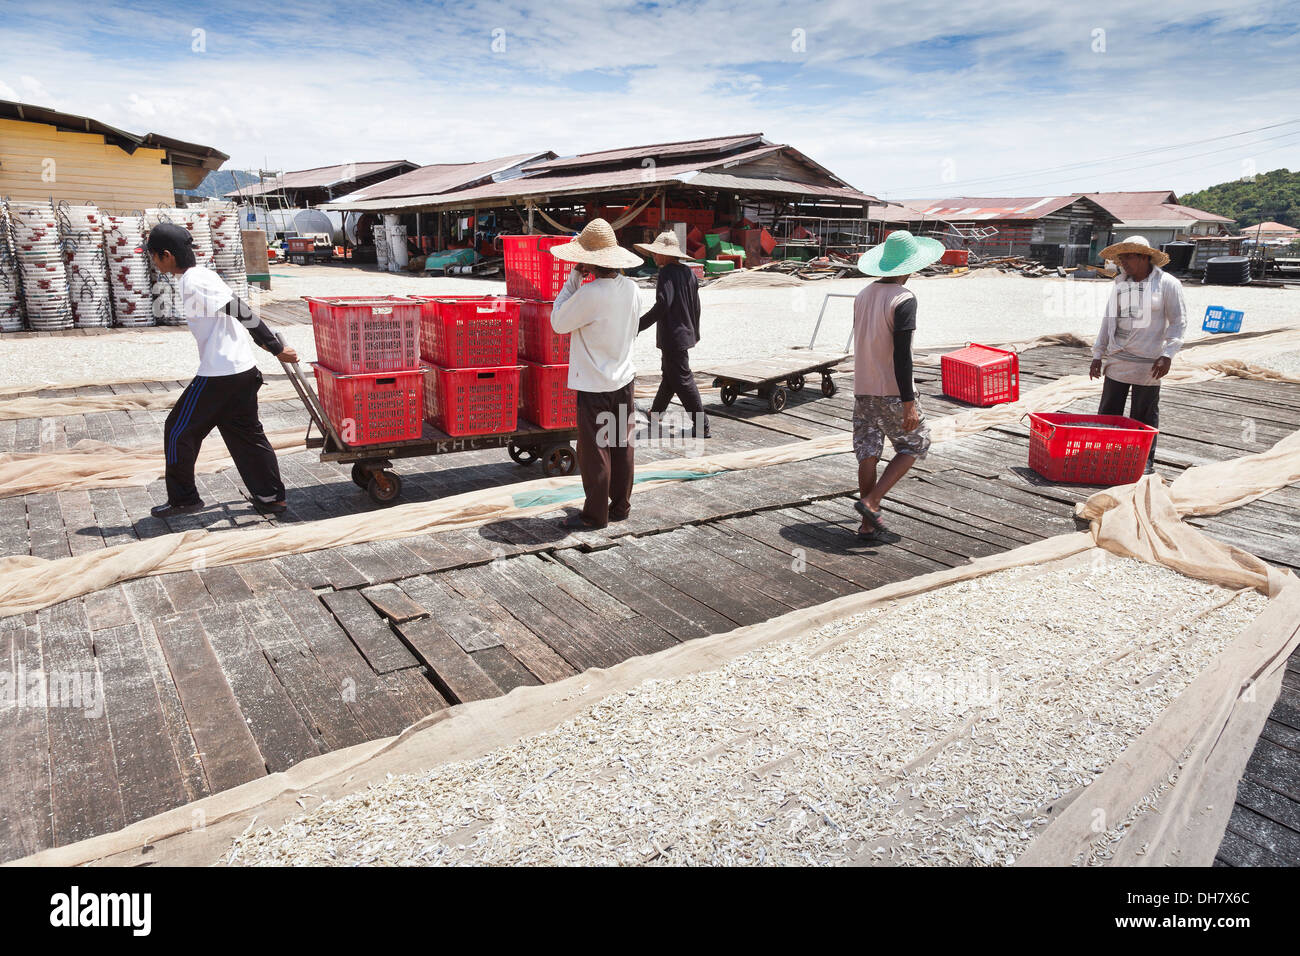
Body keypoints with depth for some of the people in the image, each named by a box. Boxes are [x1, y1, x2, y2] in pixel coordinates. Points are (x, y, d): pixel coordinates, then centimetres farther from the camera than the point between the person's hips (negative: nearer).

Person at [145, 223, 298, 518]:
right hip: (244, 371, 9)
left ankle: (182, 499, 16)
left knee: (178, 430, 5)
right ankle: (271, 496, 18)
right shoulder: (202, 275, 14)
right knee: (246, 433, 15)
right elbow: (240, 312, 17)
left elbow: (241, 312, -20)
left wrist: (277, 349, -18)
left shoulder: (193, 283, -16)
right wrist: (273, 345, 20)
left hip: (218, 376, -9)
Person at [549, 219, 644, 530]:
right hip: (624, 379, 7)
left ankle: (595, 514, 13)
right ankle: (620, 506, 25)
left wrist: (573, 278, -7)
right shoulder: (630, 287, 0)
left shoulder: (589, 294, -22)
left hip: (595, 386, -7)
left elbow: (558, 322, -9)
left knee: (594, 451, 3)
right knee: (621, 446, 13)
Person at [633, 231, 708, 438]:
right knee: (669, 374, 22)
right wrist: (695, 332, 26)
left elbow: (662, 305, -26)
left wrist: (639, 326, -25)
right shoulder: (687, 272, 10)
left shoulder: (667, 273, -17)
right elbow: (696, 306, 16)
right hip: (685, 333, 10)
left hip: (672, 336, -10)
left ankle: (701, 425, -2)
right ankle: (656, 411, 40)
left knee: (682, 380, -4)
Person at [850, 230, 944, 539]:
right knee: (914, 444, 11)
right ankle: (871, 501, -1)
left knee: (868, 452, 9)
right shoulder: (904, 299, -14)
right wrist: (909, 403, -18)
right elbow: (902, 355, -19)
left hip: (862, 390, 7)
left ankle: (868, 523, 13)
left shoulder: (862, 295, 8)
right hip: (892, 391, -6)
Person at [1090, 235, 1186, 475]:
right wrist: (1098, 354, 13)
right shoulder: (1120, 284, 12)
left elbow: (1178, 322, -4)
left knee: (1145, 416, 4)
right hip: (1116, 361, 5)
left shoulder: (1167, 284, -3)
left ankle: (1146, 462, 15)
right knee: (1108, 412, 5)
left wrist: (1167, 355, -14)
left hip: (1148, 365, -5)